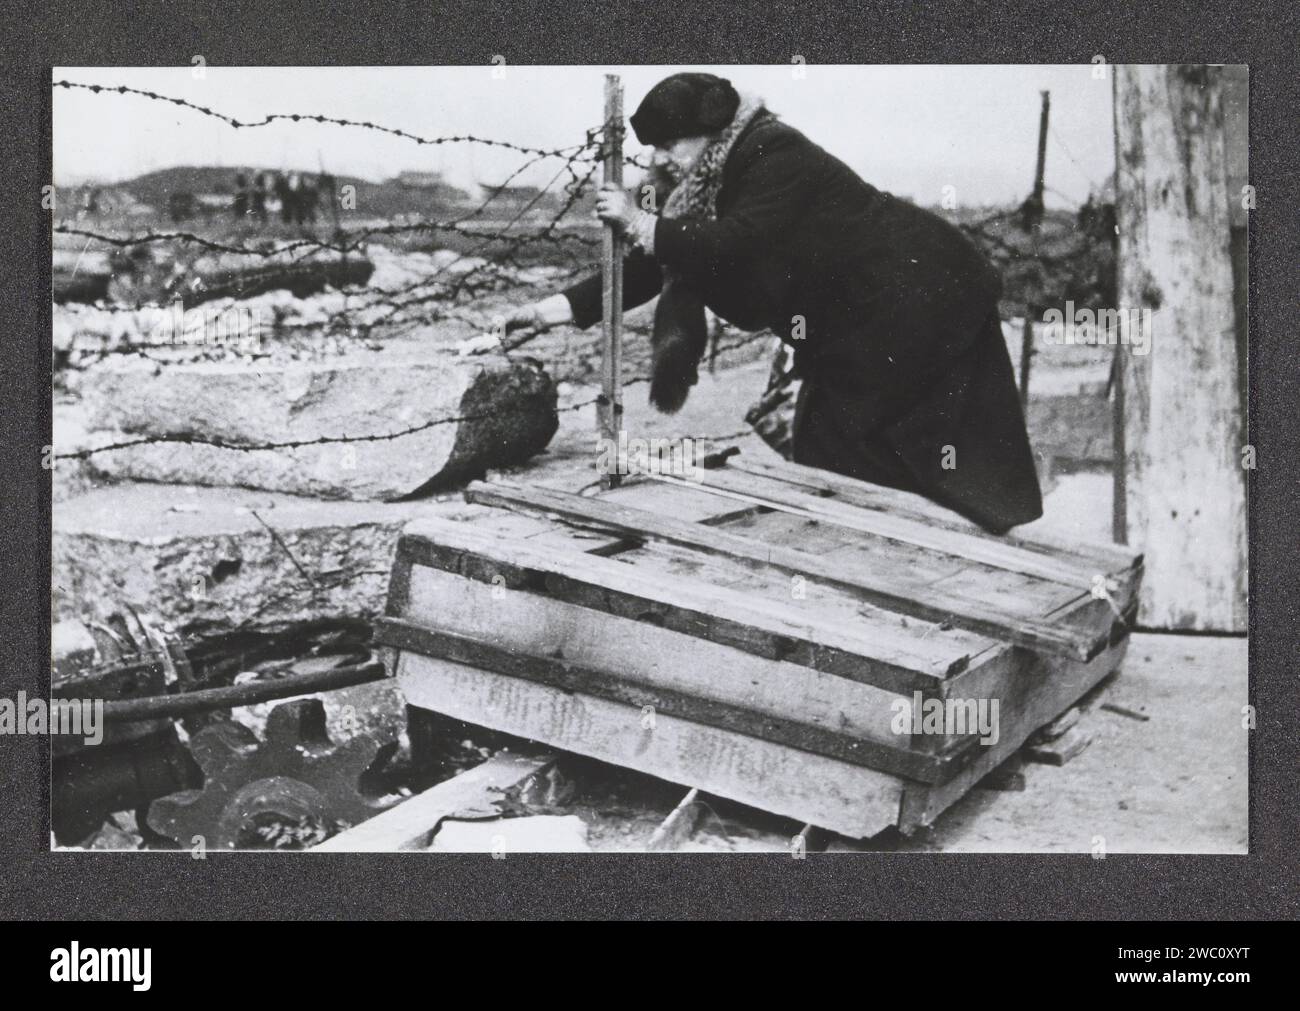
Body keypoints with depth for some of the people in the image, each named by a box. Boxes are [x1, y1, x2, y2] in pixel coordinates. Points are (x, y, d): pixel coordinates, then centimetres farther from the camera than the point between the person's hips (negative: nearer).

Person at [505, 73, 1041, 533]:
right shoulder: (711, 186, 6)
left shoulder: (775, 157, -21)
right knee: (823, 454, 8)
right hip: (859, 327, 9)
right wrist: (561, 306, -4)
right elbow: (658, 265, 5)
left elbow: (735, 247, -34)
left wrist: (642, 224, -31)